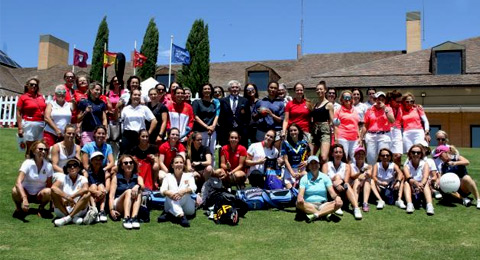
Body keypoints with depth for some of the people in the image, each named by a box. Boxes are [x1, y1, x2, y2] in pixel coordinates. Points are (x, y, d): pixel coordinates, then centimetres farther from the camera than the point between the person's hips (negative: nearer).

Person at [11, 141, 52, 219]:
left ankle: (41, 208, 1)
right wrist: (24, 198, -43)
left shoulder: (48, 166, -10)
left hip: (39, 195, 1)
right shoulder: (27, 163, -18)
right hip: (26, 193, -1)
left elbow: (49, 185, -3)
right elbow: (18, 182, -30)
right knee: (15, 191, -33)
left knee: (48, 192, -32)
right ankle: (18, 208, 0)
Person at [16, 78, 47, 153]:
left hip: (41, 124, 5)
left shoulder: (41, 97, 13)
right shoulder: (23, 97, -1)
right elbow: (18, 113, -4)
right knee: (30, 147, -2)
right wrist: (20, 128, -11)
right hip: (29, 124, -5)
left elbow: (45, 109, 23)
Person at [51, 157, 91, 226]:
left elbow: (85, 189, -21)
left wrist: (71, 197, -27)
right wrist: (67, 197, -28)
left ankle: (67, 218, -28)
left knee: (87, 194, -24)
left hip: (78, 210, -1)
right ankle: (73, 218, -23)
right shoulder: (63, 178, 4)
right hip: (62, 210, 1)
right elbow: (53, 187, -18)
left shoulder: (82, 179, 3)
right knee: (54, 192, -20)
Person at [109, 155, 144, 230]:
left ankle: (134, 218, -45)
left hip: (133, 206, 1)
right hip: (118, 206, -1)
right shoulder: (116, 177, 10)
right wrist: (111, 210, -18)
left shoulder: (138, 178, 13)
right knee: (128, 191, -27)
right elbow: (111, 195, -1)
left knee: (139, 192, -25)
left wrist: (137, 186, -34)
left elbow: (142, 187, -9)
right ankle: (126, 218, -46)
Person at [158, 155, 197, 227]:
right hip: (171, 206, 0)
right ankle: (181, 216, -46)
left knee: (185, 192, -26)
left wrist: (182, 192, -34)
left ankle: (169, 214, -32)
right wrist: (169, 193, -33)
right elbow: (162, 190, -7)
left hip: (187, 208, 0)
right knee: (171, 193, -28)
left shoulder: (189, 175, 9)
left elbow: (193, 188, -11)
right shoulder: (168, 176, 10)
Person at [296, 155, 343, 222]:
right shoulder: (304, 179, 5)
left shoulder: (325, 177, 9)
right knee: (299, 203, -34)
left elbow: (332, 192, 1)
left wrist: (337, 197, -23)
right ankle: (325, 213, -32)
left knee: (340, 203, -24)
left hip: (323, 205, 2)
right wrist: (300, 198, -32)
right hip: (309, 205, -2)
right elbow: (301, 193, -7)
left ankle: (315, 214, -35)